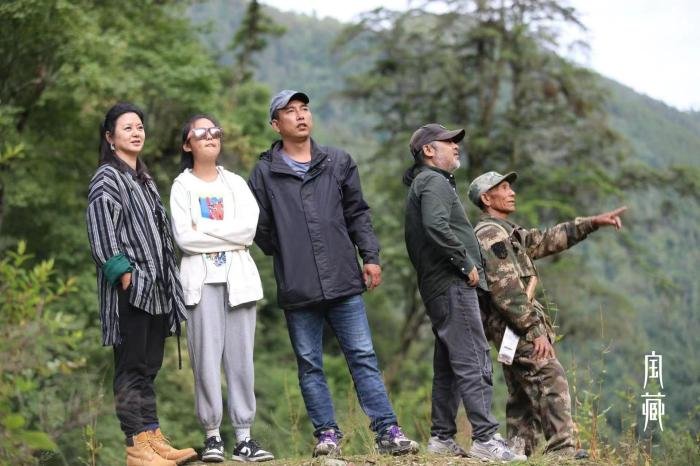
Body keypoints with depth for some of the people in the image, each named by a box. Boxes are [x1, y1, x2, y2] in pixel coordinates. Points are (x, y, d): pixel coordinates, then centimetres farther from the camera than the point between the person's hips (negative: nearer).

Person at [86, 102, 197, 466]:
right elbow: (101, 231, -16)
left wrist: (167, 279, 16)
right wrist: (124, 274, -20)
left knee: (148, 368, 10)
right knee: (131, 368, -5)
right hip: (131, 289, -8)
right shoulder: (107, 178, -5)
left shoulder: (143, 178, 20)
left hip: (155, 288, 8)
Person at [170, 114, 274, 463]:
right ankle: (212, 434, 1)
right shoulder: (182, 186, 7)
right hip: (202, 278, -2)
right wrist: (228, 236, -7)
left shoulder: (236, 183, 14)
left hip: (238, 276, 2)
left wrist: (204, 229, -8)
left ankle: (243, 436, 1)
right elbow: (183, 237, -7)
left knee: (241, 358, 0)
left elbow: (248, 229, -3)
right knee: (206, 358, -6)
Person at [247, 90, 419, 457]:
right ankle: (327, 433, 14)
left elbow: (357, 213, 11)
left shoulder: (338, 162, 9)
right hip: (297, 289, -1)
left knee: (363, 357, 0)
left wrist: (370, 256, 4)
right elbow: (261, 230, 7)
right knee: (309, 365, 5)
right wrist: (286, 256, 5)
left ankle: (387, 430, 2)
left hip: (344, 282, 1)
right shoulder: (264, 173, 3)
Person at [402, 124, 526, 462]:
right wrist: (466, 263, -18)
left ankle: (441, 438, 15)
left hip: (437, 288, 10)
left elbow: (417, 240, 24)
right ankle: (485, 439, -14)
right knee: (474, 362, -12)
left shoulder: (420, 184, 23)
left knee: (448, 366, 12)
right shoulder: (435, 182, -8)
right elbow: (436, 226, -26)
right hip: (453, 284, -10)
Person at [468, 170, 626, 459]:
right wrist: (535, 330, -21)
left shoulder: (506, 232, 21)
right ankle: (563, 450, -18)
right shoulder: (491, 234, -12)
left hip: (512, 328, 11)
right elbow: (507, 291, -20)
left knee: (524, 393, 11)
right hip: (514, 324, -11)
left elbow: (547, 240, 24)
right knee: (552, 381, -15)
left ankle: (517, 451, 11)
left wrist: (593, 223, 19)